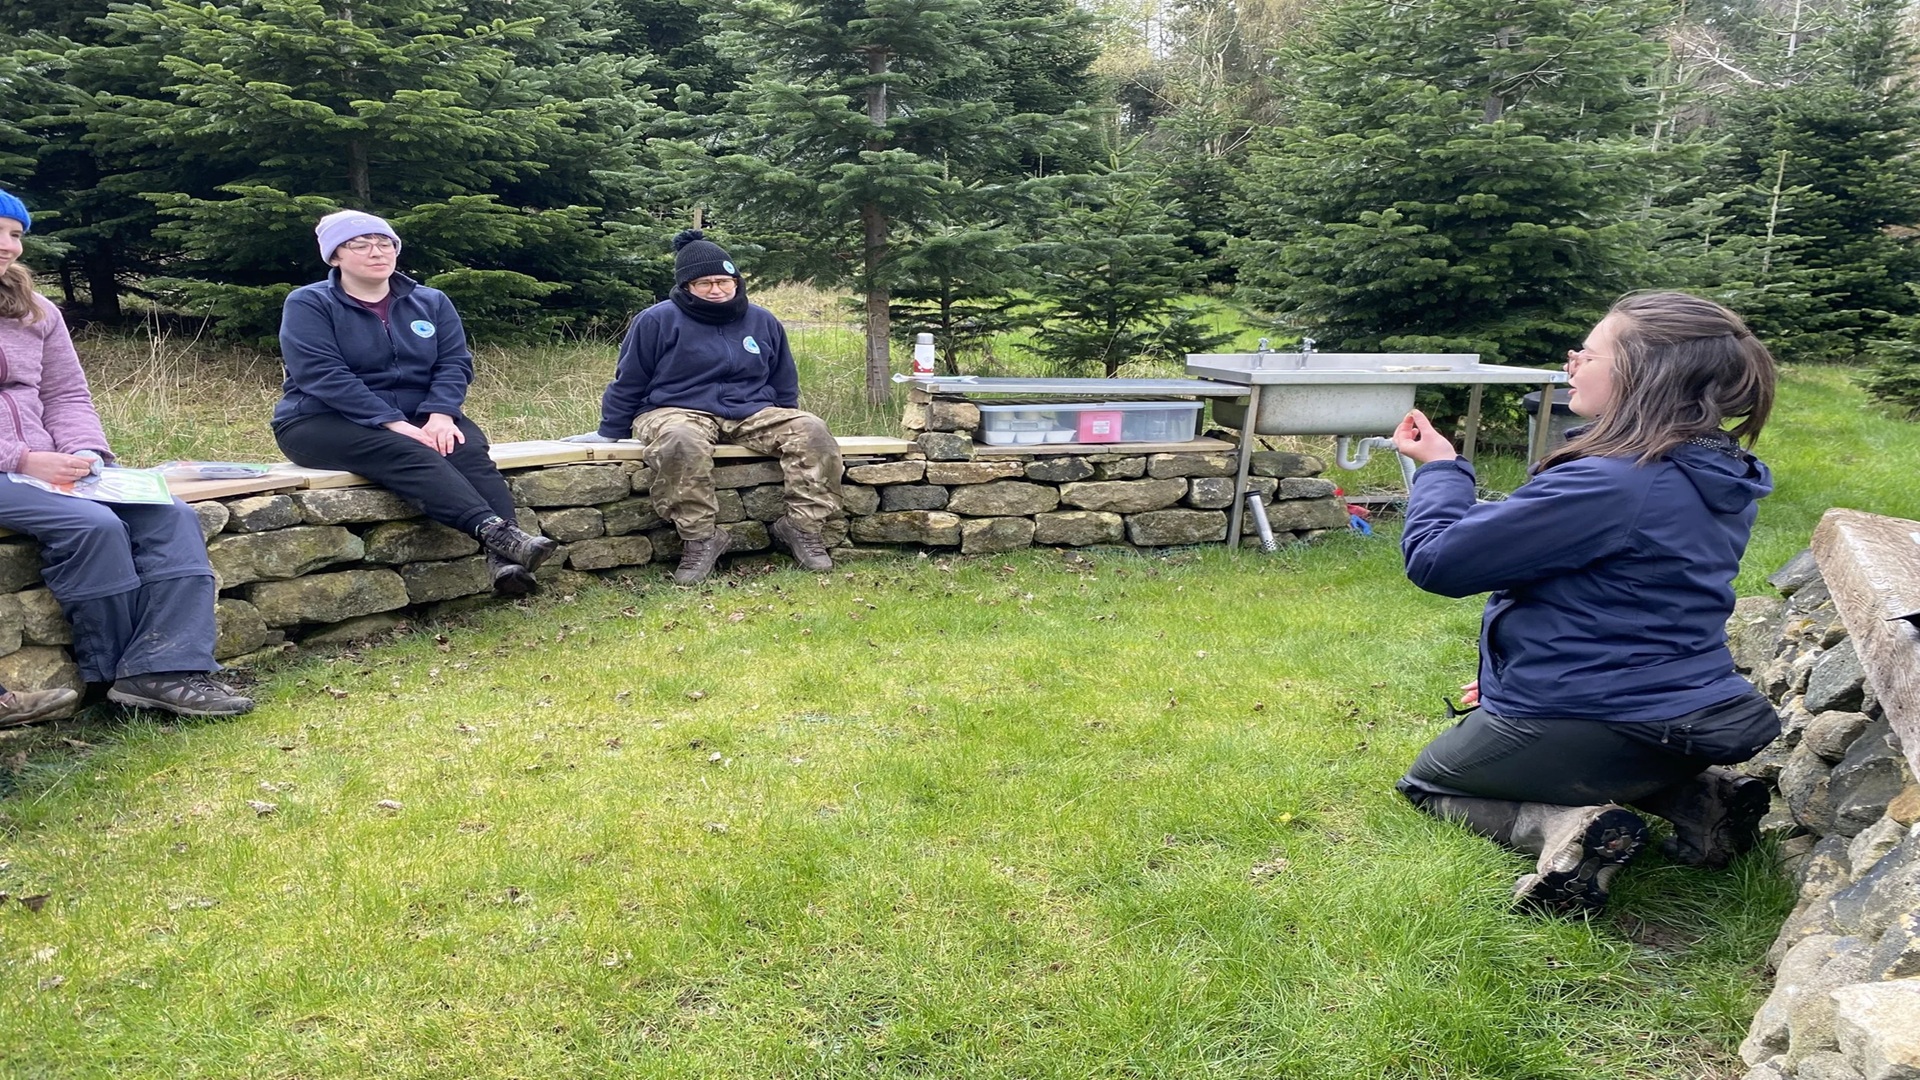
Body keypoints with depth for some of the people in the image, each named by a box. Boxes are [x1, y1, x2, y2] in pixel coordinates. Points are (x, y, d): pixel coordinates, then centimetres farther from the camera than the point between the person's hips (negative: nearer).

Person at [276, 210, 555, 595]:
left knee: (467, 449, -29)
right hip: (324, 424, -4)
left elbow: (454, 362, 1)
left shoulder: (431, 302, 12)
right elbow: (324, 376, -15)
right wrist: (395, 423, -26)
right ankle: (495, 531, -55)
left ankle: (504, 558, -50)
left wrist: (440, 415, -20)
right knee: (409, 455, -34)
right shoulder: (308, 304, -2)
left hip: (418, 418, 4)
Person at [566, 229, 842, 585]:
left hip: (753, 415, 4)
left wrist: (788, 430, 22)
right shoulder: (656, 321, 0)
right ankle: (700, 539, -30)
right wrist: (609, 433, 8)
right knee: (681, 442, -42)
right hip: (677, 413, -4)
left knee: (812, 429, -21)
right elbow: (627, 383, 6)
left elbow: (784, 386, 23)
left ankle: (802, 527, -21)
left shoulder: (763, 322, 13)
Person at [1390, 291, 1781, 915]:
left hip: (1590, 731, -8)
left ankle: (1561, 827, -9)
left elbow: (1436, 560, -23)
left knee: (1427, 782, 19)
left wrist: (1439, 469, -6)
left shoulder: (1605, 485, -27)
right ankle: (1696, 796, 12)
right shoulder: (1718, 481, 2)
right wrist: (1524, 671, 18)